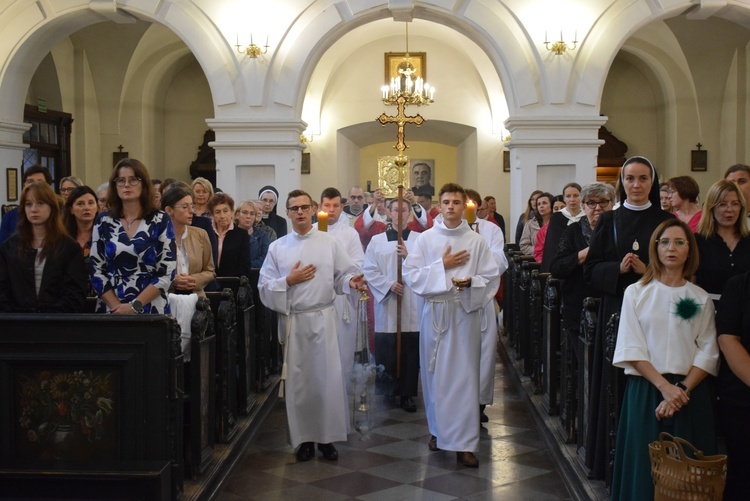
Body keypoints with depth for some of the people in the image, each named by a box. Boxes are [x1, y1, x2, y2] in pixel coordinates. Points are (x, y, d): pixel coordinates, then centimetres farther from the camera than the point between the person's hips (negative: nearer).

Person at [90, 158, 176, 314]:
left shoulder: (160, 220, -2)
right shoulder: (103, 221, 4)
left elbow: (167, 273, -7)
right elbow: (96, 272, 1)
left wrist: (135, 306, -14)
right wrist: (116, 306, -11)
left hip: (151, 311, -1)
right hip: (110, 311, 2)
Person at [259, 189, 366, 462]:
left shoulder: (329, 243, 4)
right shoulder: (277, 247, 6)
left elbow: (344, 275, 3)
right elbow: (264, 286, 4)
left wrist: (351, 282, -18)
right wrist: (289, 281, -10)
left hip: (322, 318, -1)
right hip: (292, 320, 1)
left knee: (327, 377, -3)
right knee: (297, 380, 5)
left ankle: (327, 436, 10)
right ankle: (304, 437, 17)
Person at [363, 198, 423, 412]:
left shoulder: (419, 239, 4)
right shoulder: (377, 240, 7)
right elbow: (369, 270, 3)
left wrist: (408, 256, -15)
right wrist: (388, 285, -8)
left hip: (412, 305, 0)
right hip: (386, 304, 1)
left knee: (410, 352, 1)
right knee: (385, 350, 1)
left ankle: (407, 394, 11)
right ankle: (387, 391, 15)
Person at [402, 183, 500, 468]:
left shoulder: (476, 241, 2)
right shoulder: (426, 239, 4)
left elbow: (492, 277, 2)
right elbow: (410, 274, -1)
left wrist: (470, 282, -17)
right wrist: (442, 266, -9)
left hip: (465, 312, -1)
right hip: (434, 312, 2)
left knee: (464, 375, -3)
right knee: (434, 374, 8)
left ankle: (464, 443, -1)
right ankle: (438, 430, 26)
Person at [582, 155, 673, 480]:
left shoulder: (665, 222, 5)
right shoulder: (608, 222, 6)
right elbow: (590, 269, 3)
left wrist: (647, 271, -14)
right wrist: (618, 268, -15)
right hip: (616, 310, 0)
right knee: (615, 385, 2)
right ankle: (612, 459, 13)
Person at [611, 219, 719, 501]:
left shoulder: (701, 299, 7)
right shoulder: (636, 293, 2)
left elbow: (708, 353, 0)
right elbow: (632, 349, -4)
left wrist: (682, 389, -14)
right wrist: (664, 386, -15)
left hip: (690, 394, 1)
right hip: (646, 391, -1)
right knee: (645, 467, 1)